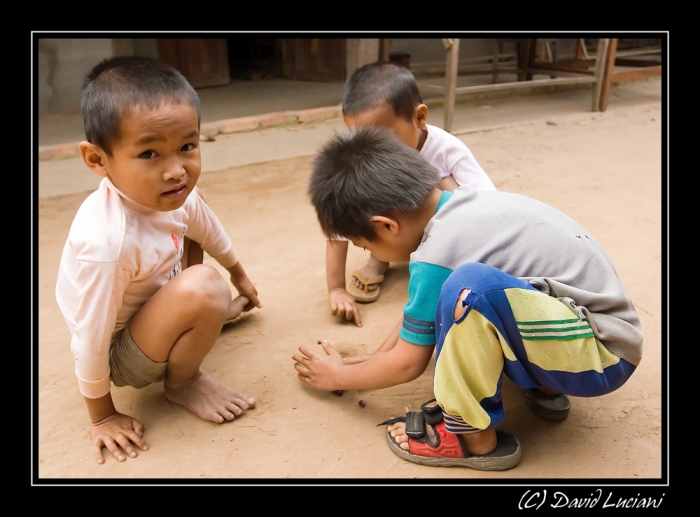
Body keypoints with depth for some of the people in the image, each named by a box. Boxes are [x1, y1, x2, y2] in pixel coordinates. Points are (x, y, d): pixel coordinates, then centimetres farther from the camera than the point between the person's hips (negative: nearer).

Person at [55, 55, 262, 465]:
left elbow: (209, 230, 7)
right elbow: (90, 340, -27)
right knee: (202, 288, -32)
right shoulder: (107, 242, -39)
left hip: (148, 306, 8)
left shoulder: (175, 195, -16)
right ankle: (182, 382, -5)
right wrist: (102, 417, -12)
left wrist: (239, 275, 25)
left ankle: (220, 312, 24)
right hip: (121, 355, -8)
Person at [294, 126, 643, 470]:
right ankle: (543, 386, 10)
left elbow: (407, 365, -8)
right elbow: (424, 308, 16)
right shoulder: (460, 207, 2)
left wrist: (338, 376, 8)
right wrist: (374, 358, 18)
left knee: (469, 286, -32)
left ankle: (474, 437, -10)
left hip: (602, 355, -9)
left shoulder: (436, 255, -22)